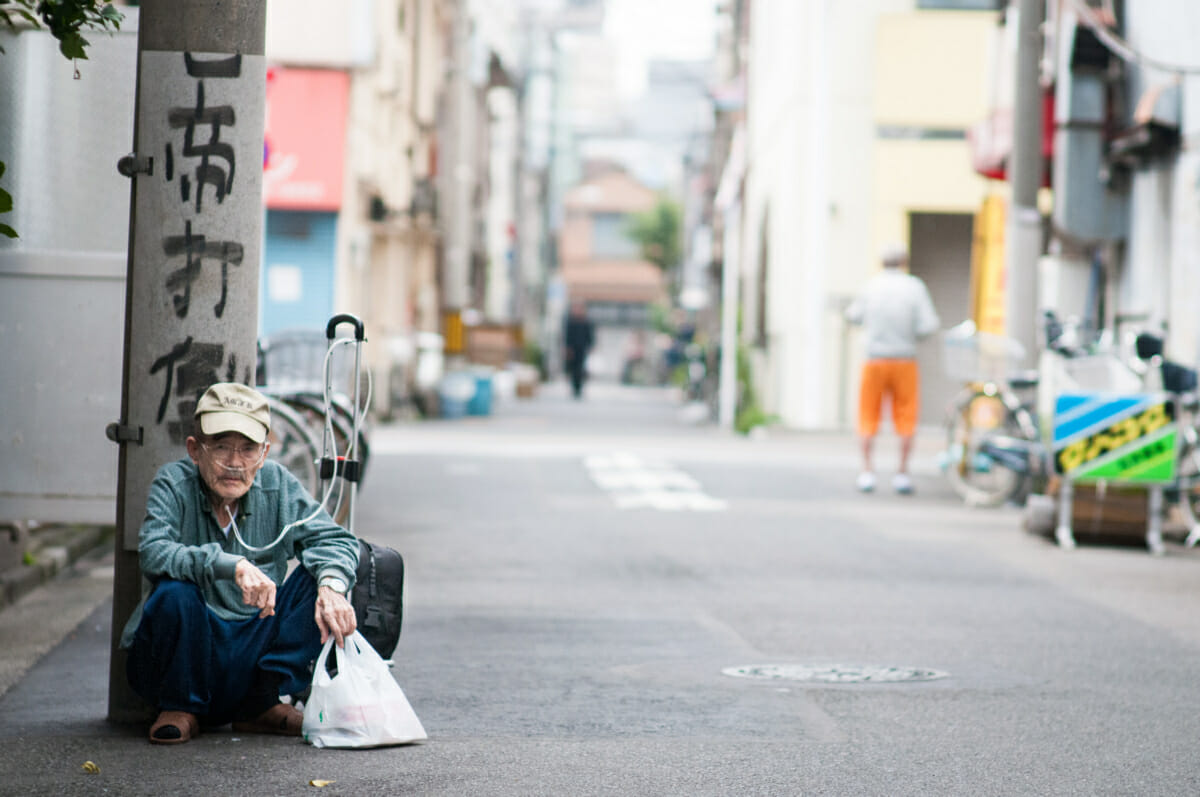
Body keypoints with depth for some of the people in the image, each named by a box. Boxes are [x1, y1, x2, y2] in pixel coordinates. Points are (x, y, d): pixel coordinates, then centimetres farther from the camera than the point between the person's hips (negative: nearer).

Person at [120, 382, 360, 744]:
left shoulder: (278, 485, -1)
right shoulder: (173, 485, -11)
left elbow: (332, 539, -3)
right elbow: (153, 552, -29)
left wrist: (331, 585, -26)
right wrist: (232, 565, -42)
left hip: (253, 654, 4)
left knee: (318, 575, -13)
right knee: (174, 591, -33)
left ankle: (262, 704, -5)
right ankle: (180, 708, -6)